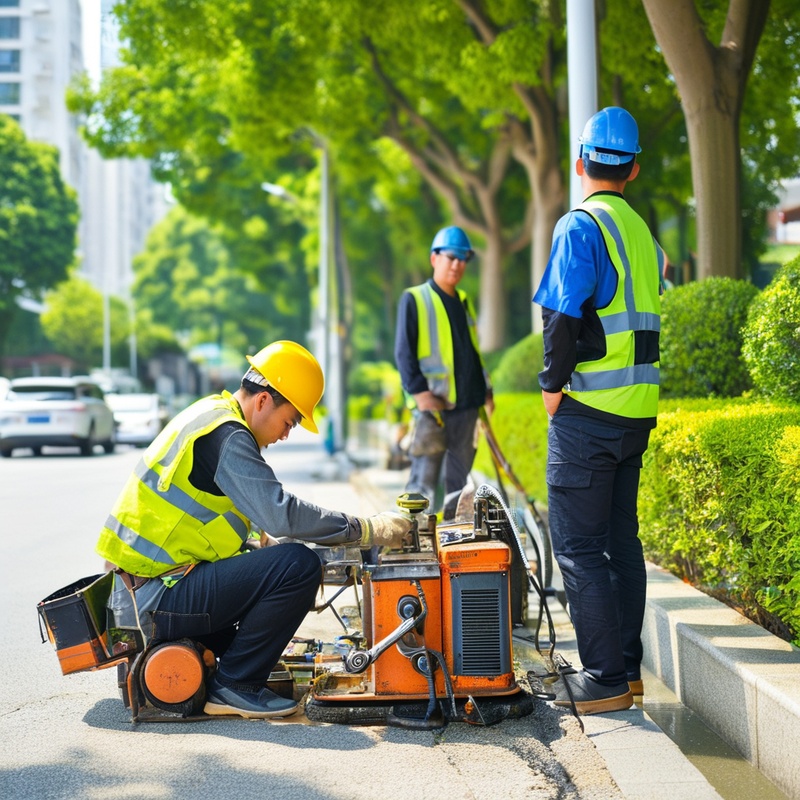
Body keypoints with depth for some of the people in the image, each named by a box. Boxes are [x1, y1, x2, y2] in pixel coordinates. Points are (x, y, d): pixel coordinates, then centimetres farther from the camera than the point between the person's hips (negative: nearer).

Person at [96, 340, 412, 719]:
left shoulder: (210, 412, 14)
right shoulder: (227, 435, -17)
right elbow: (281, 513, -27)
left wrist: (264, 541, 13)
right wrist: (369, 530, -21)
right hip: (158, 597, -10)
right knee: (298, 565, -20)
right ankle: (234, 687, -7)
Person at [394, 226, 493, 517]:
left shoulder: (464, 302, 19)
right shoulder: (414, 299, -1)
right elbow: (404, 352, -7)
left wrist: (485, 390, 16)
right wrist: (420, 392, -17)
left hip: (466, 403, 6)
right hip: (433, 404, -6)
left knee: (459, 475, 10)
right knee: (425, 474, -10)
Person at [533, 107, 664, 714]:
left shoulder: (580, 226, -11)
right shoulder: (642, 233, 13)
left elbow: (564, 316, -19)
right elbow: (645, 314, 14)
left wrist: (553, 385, -8)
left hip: (589, 412, -8)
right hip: (637, 411, 8)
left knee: (578, 544, -3)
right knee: (621, 539, 14)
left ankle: (604, 678, -2)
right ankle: (628, 669, 19)